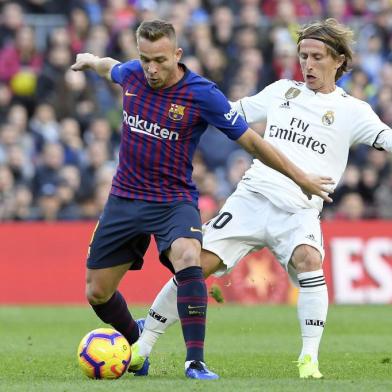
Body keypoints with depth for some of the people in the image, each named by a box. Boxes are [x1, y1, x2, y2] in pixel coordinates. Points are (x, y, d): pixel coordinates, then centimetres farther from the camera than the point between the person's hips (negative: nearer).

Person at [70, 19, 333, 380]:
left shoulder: (202, 94, -16)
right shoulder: (132, 74, -4)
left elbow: (250, 140, -8)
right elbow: (111, 67, 24)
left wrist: (301, 178, -2)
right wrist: (90, 61, 45)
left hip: (174, 200, -4)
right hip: (125, 198, 4)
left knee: (188, 257, -35)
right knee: (97, 292, 6)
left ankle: (195, 361, -32)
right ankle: (137, 343, 38)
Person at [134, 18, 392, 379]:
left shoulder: (351, 111, 5)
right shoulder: (282, 91, 16)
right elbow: (234, 113, 27)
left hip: (299, 211, -3)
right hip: (251, 197, 3)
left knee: (309, 260, -33)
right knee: (198, 265, -9)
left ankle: (310, 358, -24)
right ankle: (143, 345, 4)